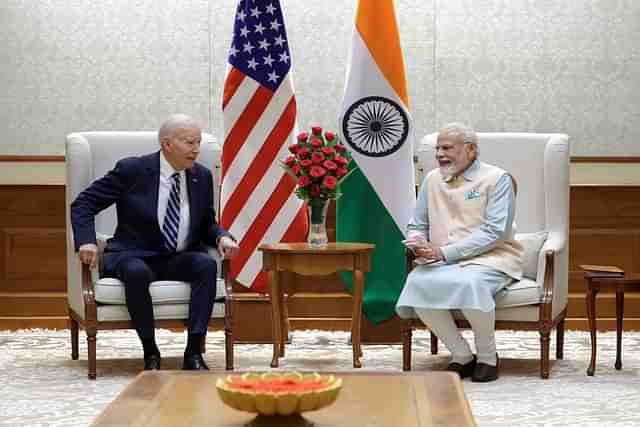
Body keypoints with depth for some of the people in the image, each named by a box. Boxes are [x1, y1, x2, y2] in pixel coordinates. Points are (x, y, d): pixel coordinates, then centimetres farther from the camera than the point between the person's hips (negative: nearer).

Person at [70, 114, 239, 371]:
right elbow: (83, 204, -4)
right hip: (133, 257, -3)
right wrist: (86, 241, -21)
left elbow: (207, 224, 17)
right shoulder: (132, 170, -7)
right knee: (137, 272, -38)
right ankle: (150, 353, -21)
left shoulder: (202, 177, 6)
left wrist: (222, 237, -7)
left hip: (179, 260, 4)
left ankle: (193, 352, -27)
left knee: (207, 264, -29)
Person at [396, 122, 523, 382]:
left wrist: (444, 252, -19)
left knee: (469, 283, -38)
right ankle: (462, 356, -11)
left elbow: (494, 232, -12)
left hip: (489, 259, -4)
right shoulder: (432, 180, 15)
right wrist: (419, 244, -7)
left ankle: (487, 357, -11)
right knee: (418, 283, -28)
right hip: (441, 262, 5)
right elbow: (417, 226, 20)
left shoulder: (497, 179, -2)